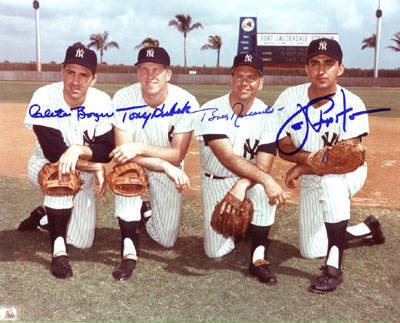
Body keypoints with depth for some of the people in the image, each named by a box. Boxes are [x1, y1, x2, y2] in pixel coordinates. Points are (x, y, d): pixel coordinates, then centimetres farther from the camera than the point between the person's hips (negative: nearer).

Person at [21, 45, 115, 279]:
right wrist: (95, 166, -29)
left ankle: (44, 215, 27)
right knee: (63, 173, -40)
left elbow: (107, 149, -19)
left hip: (84, 176, 3)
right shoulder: (44, 98, -22)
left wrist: (79, 149, -38)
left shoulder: (102, 102, -14)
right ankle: (58, 250, -32)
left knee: (82, 242, -3)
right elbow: (53, 152, -28)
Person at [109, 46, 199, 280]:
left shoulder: (186, 102, -21)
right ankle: (129, 250, -29)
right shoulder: (124, 98, -20)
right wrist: (165, 166, -34)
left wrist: (140, 148, -38)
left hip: (168, 170, 1)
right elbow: (123, 150, -23)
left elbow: (177, 155, -23)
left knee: (167, 241, 1)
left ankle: (148, 212, 37)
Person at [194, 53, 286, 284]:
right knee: (216, 252, -4)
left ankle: (258, 257, -20)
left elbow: (263, 165, -18)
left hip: (249, 180, 1)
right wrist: (265, 179, -41)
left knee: (262, 190, -36)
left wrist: (241, 186, -39)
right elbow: (227, 157, -29)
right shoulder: (212, 111, -17)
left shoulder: (267, 116, -11)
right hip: (216, 183, 0)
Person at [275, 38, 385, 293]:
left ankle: (334, 268, -34)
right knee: (311, 251, 10)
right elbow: (282, 147, -13)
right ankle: (368, 228, 37)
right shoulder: (290, 98, -13)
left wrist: (301, 167, -24)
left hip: (350, 175, -4)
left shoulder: (352, 106, -22)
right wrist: (315, 158, -29)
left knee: (329, 179, -42)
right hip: (311, 182, 5)